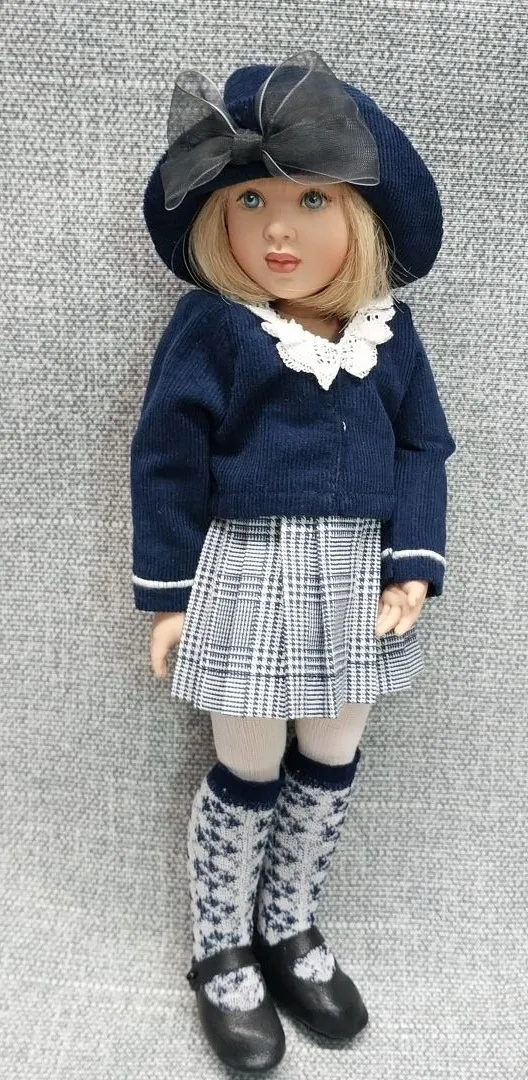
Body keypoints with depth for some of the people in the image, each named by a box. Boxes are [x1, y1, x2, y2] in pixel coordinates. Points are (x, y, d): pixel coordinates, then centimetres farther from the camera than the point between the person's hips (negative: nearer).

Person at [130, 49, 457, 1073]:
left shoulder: (387, 329, 2)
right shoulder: (210, 326, -10)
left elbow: (421, 447, 7)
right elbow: (167, 459, -7)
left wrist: (414, 563, -4)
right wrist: (169, 593, -7)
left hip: (357, 578, 5)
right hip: (250, 577, -4)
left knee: (331, 765, 16)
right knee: (248, 773, 9)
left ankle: (290, 929, 40)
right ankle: (222, 956, 33)